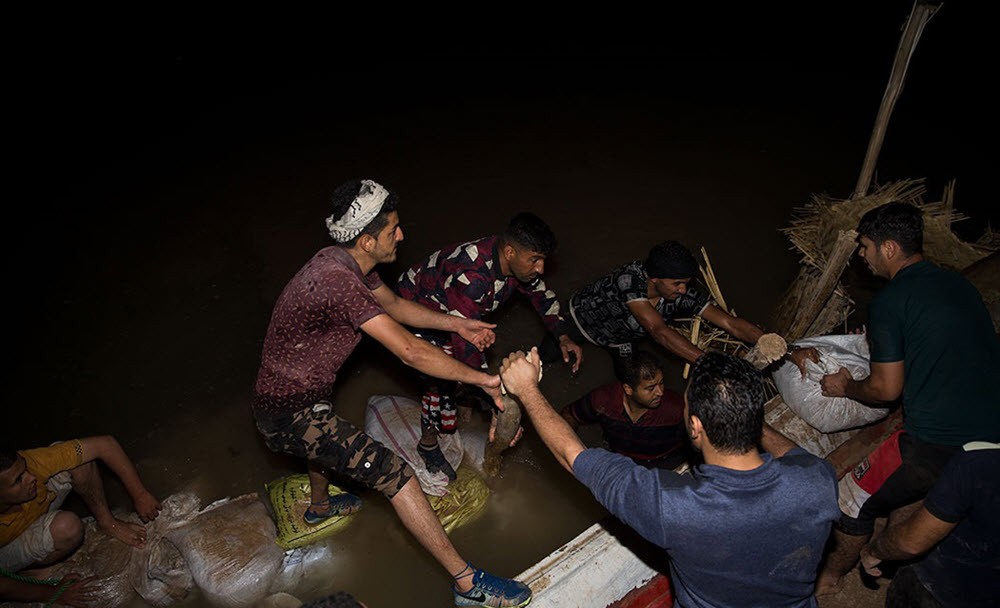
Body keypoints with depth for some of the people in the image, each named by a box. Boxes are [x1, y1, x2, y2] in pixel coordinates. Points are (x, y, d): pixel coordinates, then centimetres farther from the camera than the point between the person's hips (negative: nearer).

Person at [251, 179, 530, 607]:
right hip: (290, 415, -11)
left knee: (327, 430, 40)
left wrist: (457, 324, 9)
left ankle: (319, 506, 72)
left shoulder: (348, 261, 0)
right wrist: (482, 379, -26)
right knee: (395, 475, -14)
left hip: (293, 392, 11)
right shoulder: (340, 282, -31)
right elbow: (410, 352, -33)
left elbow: (393, 305, 14)